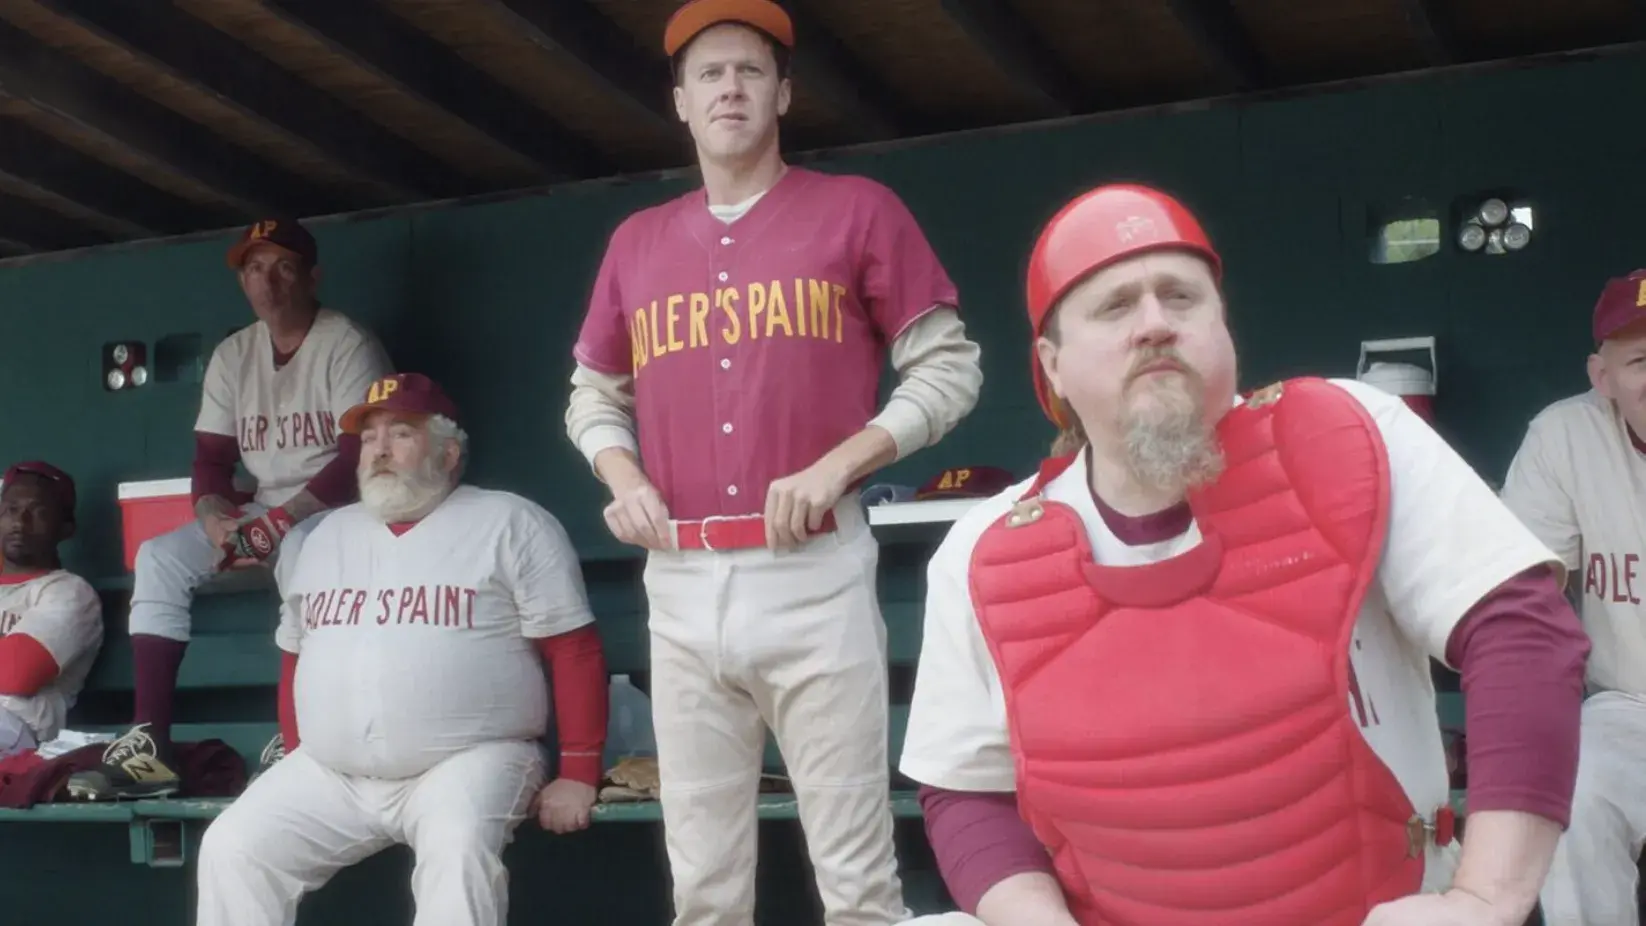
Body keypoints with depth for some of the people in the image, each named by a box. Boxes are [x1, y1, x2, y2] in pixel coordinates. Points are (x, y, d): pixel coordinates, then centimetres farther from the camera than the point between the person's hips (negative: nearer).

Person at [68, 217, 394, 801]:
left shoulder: (346, 343, -10)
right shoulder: (232, 356, 10)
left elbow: (361, 456, -18)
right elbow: (212, 457, 8)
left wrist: (282, 518, -25)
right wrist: (214, 516, -14)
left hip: (339, 506, -6)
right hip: (263, 512, 7)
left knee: (301, 548, -39)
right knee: (160, 556, -13)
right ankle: (149, 744, -19)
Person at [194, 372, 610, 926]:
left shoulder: (509, 524, 1)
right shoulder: (327, 536, 19)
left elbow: (574, 651, -3)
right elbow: (295, 658, 25)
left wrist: (578, 776, -10)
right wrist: (295, 765, 16)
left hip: (468, 761, -5)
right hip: (329, 773, 6)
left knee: (459, 852, -34)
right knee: (230, 850, -11)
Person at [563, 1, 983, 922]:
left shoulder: (858, 209, 4)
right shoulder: (637, 241, 15)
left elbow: (949, 367, 2)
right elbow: (594, 392, 24)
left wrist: (839, 464, -11)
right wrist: (623, 477, 3)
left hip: (815, 574, -3)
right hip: (681, 584, 4)